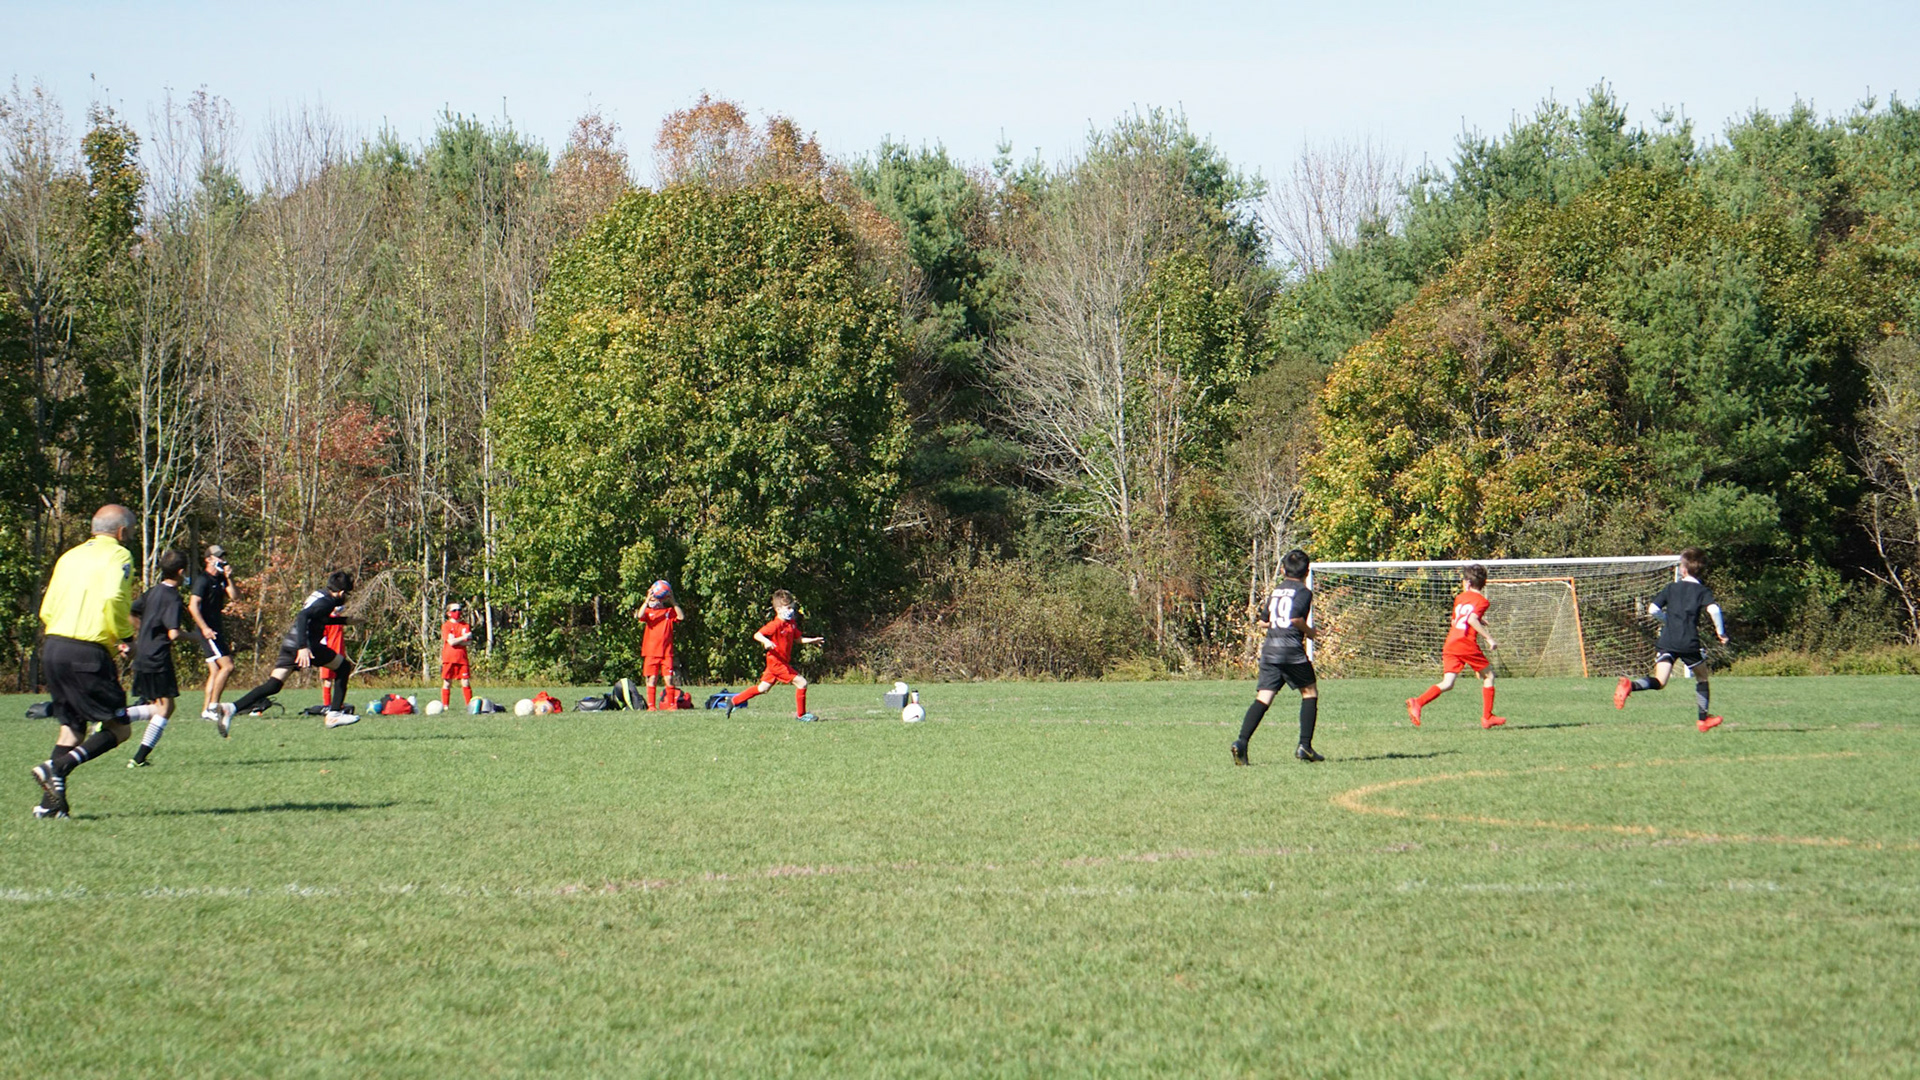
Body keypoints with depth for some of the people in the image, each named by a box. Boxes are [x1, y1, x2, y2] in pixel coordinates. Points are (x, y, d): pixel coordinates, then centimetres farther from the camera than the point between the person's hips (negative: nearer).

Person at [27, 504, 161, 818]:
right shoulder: (118, 555, -1)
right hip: (88, 652, -7)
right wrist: (123, 633, -4)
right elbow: (112, 597, -20)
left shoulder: (69, 556, 19)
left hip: (52, 647, 8)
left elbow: (46, 610, 16)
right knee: (117, 728, 0)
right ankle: (57, 766, -18)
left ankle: (49, 803, 7)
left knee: (72, 725, 16)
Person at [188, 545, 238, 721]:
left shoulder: (221, 579, 16)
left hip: (218, 629, 9)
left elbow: (235, 597, 7)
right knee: (227, 666, -15)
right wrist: (204, 628, -24)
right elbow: (193, 605, -17)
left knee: (215, 671, 7)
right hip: (208, 630, -9)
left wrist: (229, 579, -6)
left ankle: (207, 710, 8)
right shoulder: (202, 579, -10)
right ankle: (212, 707, -12)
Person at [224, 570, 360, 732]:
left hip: (289, 643, 9)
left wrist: (344, 620, 46)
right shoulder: (326, 601, -9)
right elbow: (303, 616, -25)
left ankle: (232, 708, -19)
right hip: (307, 646, -9)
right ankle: (335, 714, 7)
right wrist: (303, 647, -33)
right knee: (344, 666, 10)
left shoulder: (319, 594, 20)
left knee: (273, 685, 0)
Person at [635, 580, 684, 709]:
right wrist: (647, 600, -19)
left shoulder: (669, 611, 9)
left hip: (667, 652, 0)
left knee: (669, 678, -3)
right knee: (652, 679, -1)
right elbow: (640, 616, -14)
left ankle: (670, 704, 5)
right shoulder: (648, 611, 7)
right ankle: (651, 705, 3)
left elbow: (681, 616, -7)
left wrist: (673, 602, -9)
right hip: (651, 652, 0)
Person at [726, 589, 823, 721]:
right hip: (776, 661, -9)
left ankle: (734, 701, 25)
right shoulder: (776, 625, -17)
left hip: (783, 662, 9)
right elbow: (757, 635, -21)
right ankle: (801, 714, 0)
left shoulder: (792, 624, 10)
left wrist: (812, 641, 13)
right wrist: (766, 641, -39)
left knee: (762, 688, 17)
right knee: (801, 682, -11)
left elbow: (797, 639, 23)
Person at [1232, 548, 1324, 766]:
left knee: (1263, 699, -2)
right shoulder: (1303, 592, 2)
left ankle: (1242, 741, -20)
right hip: (1291, 650, -5)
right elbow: (1296, 618, -9)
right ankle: (1305, 746, 5)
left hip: (1269, 650, 5)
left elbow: (1263, 623, 24)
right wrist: (1309, 632, 9)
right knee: (1310, 691, 12)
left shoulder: (1276, 590, 19)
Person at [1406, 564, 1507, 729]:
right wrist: (1489, 638, -15)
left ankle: (1418, 702, -22)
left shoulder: (1460, 598, 19)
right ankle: (1487, 717, 12)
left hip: (1450, 644, 5)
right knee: (1488, 675, 13)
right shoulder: (1482, 600, 0)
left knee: (1447, 683, 1)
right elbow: (1472, 619, -17)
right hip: (1467, 644, -5)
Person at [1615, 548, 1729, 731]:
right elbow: (1713, 609, -12)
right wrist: (1720, 632, 0)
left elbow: (1653, 609, 7)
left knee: (1659, 682, -8)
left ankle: (1631, 685, -37)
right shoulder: (1703, 591, 7)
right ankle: (1704, 718, 24)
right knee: (1702, 677, 21)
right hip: (1689, 642, -2)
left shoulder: (1671, 588, 14)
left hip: (1666, 642, 2)